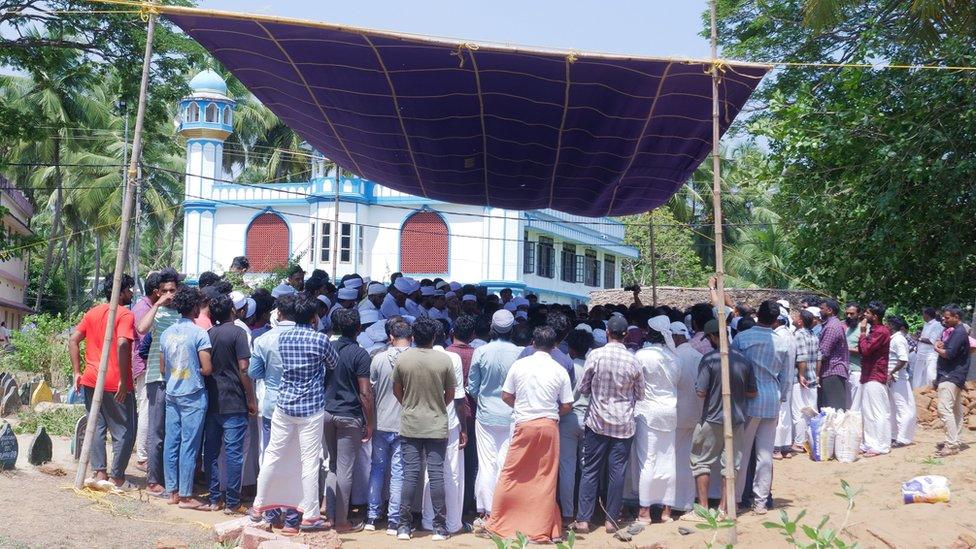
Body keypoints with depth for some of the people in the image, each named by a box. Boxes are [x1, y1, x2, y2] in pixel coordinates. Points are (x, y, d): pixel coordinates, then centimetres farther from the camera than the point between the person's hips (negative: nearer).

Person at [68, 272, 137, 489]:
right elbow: (122, 344, -24)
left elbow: (73, 340, 9)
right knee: (124, 431, 4)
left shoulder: (92, 313, 12)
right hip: (115, 385, -7)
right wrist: (124, 381, -20)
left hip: (91, 381, 7)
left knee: (96, 427, 14)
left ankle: (99, 472, 17)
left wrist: (77, 372, 11)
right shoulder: (125, 314, -10)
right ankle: (117, 476, 8)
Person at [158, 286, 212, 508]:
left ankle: (172, 491, 16)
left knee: (171, 443, 9)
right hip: (193, 395, -6)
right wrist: (196, 371, 6)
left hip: (171, 394, 6)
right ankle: (186, 495, 3)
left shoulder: (167, 333, 7)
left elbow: (162, 368, 14)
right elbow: (207, 369, -14)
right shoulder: (199, 333, -12)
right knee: (189, 445, -2)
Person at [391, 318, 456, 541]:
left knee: (410, 474, 5)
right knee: (436, 475, 3)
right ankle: (440, 527, 7)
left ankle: (404, 526, 6)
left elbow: (396, 391, 5)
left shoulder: (403, 358, -5)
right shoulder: (444, 360, -8)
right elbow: (450, 394, 1)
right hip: (437, 426, -1)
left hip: (410, 426, 1)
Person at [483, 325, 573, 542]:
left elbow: (506, 396, 4)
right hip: (549, 426, 0)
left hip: (524, 425, 0)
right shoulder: (560, 371, -1)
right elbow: (567, 406, 1)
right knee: (545, 479, 7)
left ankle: (498, 524, 13)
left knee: (511, 475, 8)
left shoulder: (519, 365, -1)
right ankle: (542, 530, 12)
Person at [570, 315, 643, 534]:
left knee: (590, 471, 6)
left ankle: (583, 520, 6)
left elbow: (583, 388, -1)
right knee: (617, 472, 7)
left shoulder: (595, 355, -10)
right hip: (624, 425, 1)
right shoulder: (633, 362, -5)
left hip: (597, 422, 0)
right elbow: (640, 395, 6)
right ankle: (611, 520, 11)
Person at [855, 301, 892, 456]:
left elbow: (865, 349, -21)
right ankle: (870, 443, 19)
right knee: (867, 412, 13)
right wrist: (864, 332, 5)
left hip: (875, 378, -10)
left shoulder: (881, 331, -15)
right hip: (868, 376, 10)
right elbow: (862, 350, 14)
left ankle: (880, 446, -2)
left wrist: (863, 332, -9)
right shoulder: (873, 330, 16)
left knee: (877, 413, -6)